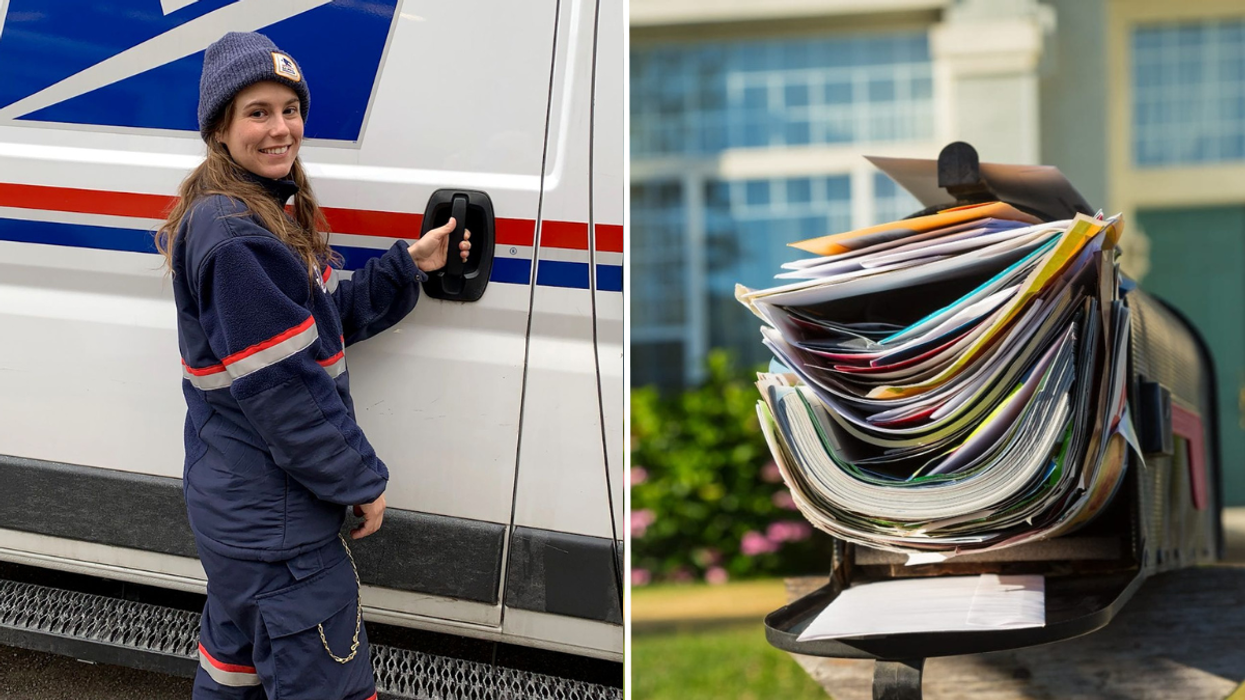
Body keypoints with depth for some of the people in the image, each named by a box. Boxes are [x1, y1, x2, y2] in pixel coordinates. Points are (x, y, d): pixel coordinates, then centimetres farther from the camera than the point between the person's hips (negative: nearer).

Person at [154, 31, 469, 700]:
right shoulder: (233, 238, -23)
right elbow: (282, 388, -24)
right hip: (274, 520, -11)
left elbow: (328, 319, 15)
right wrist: (361, 480, -16)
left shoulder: (268, 216, 9)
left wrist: (409, 266, 5)